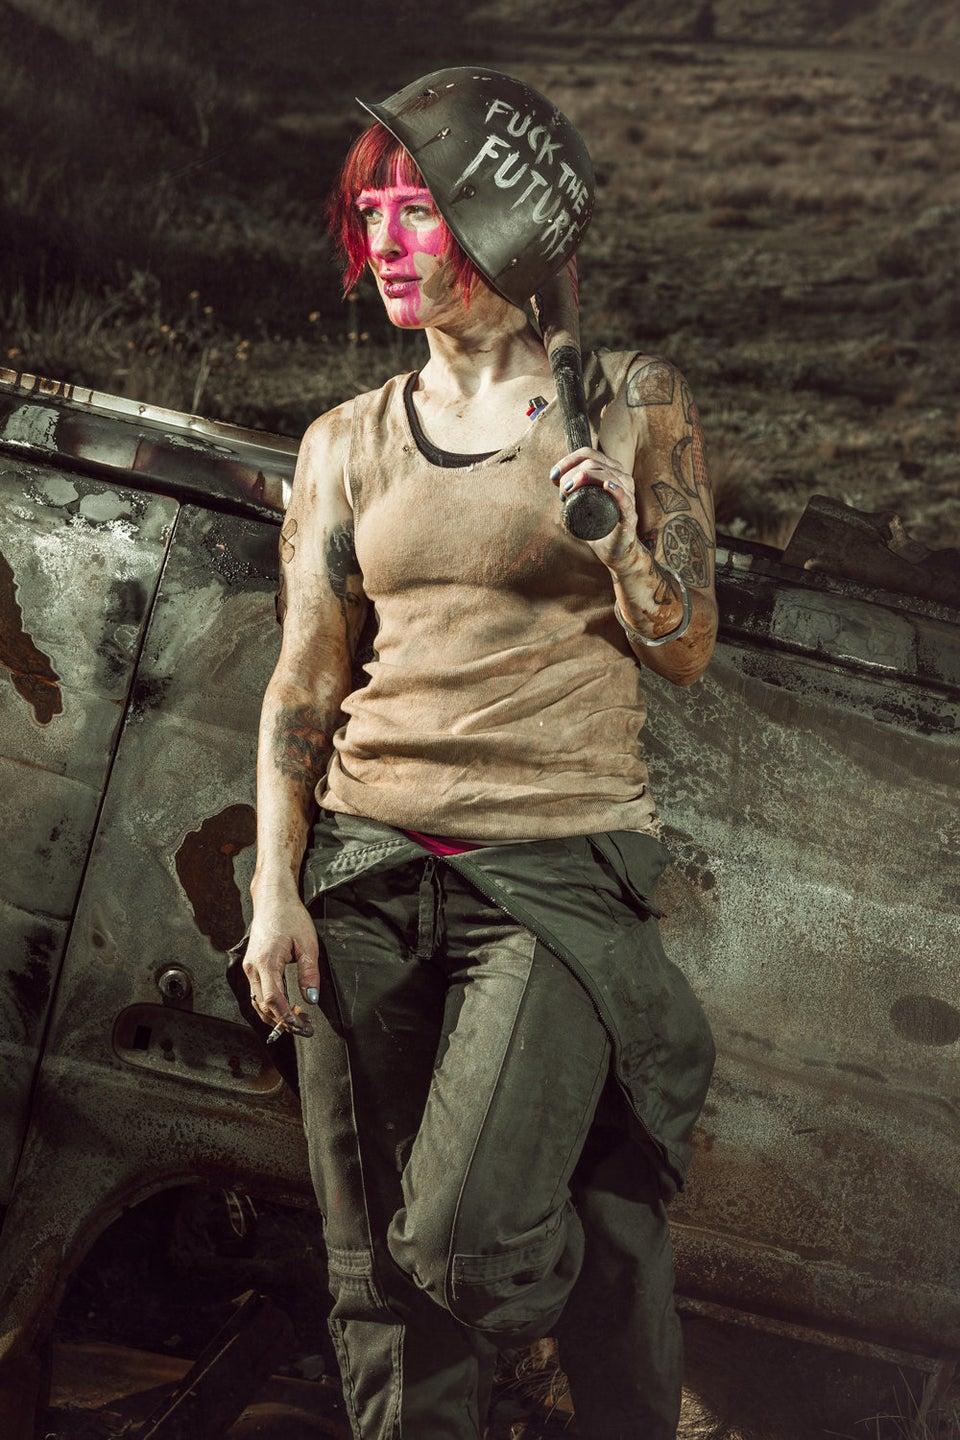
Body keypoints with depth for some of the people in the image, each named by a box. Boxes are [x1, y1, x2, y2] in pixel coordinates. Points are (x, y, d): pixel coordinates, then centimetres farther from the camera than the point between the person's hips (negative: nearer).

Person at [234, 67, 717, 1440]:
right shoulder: (349, 442, 10)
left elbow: (684, 652, 5)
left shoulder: (631, 404, 5)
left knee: (465, 1236, -14)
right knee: (377, 1266, 2)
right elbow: (304, 680, 9)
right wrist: (275, 886, 0)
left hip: (561, 868, -3)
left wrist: (620, 539, -14)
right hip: (368, 866, 3)